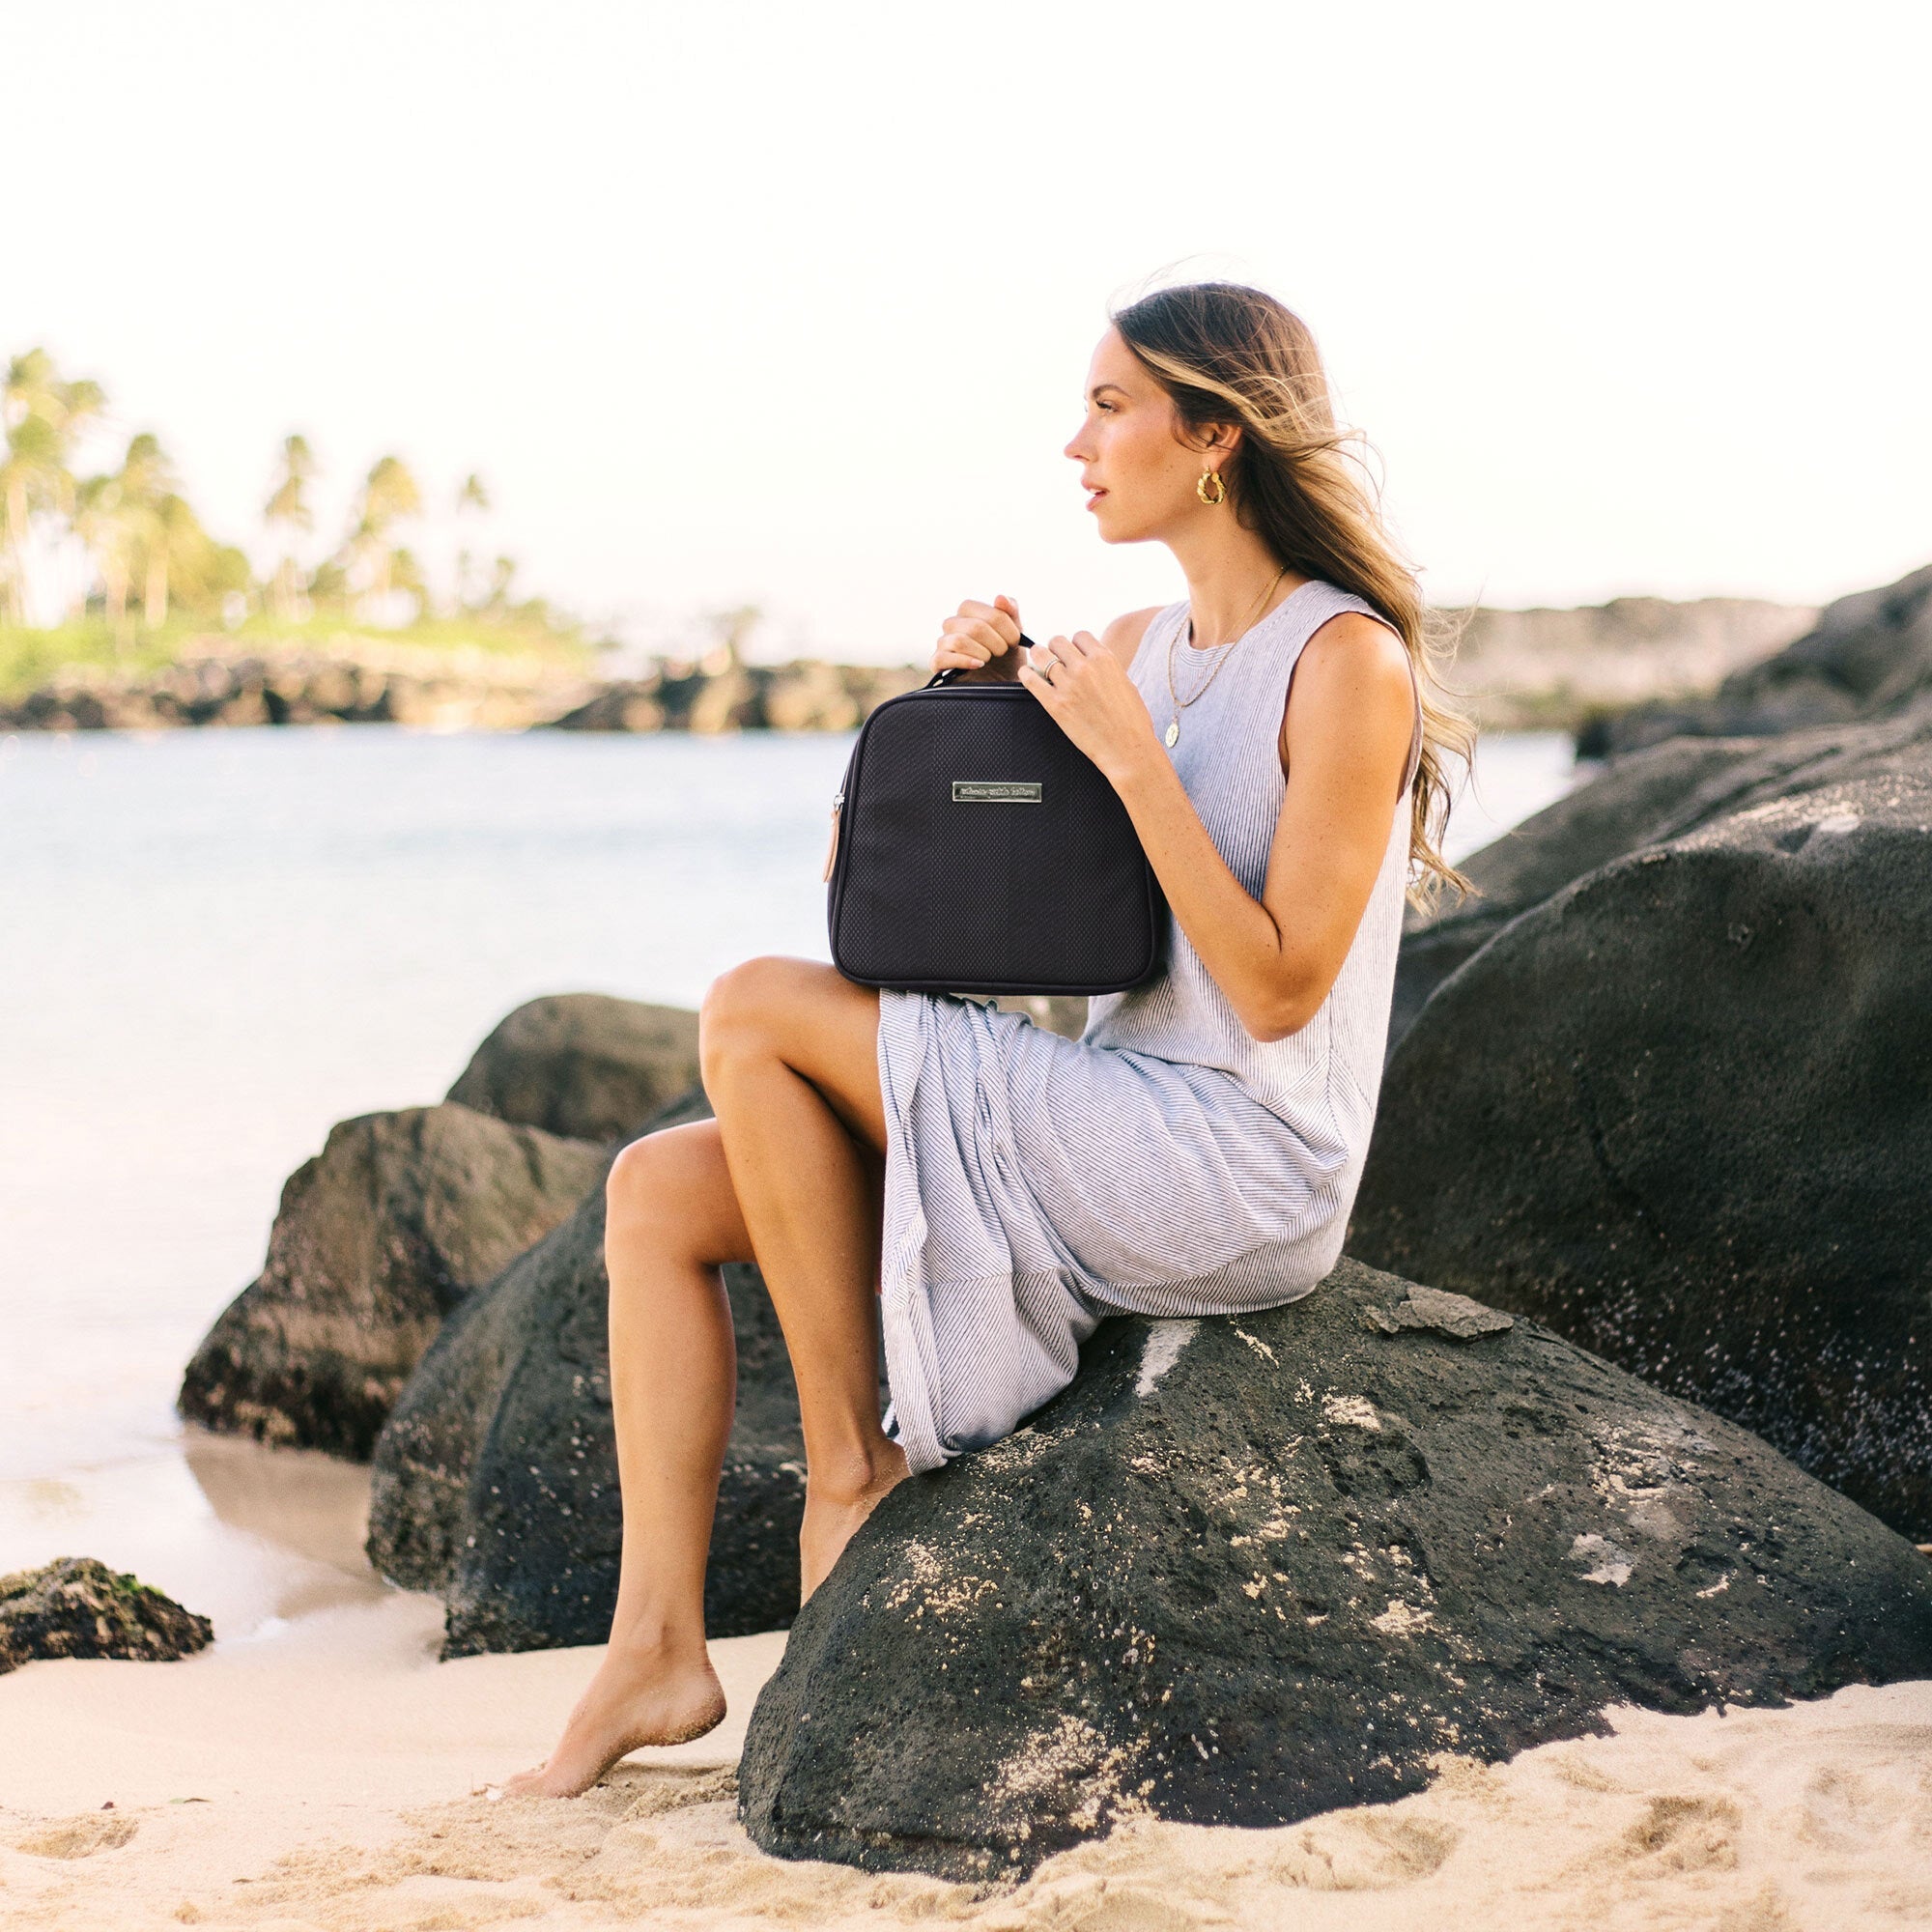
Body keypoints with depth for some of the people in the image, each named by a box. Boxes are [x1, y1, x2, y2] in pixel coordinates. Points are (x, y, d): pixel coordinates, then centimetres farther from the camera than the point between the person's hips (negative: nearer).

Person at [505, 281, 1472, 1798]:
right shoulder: (1135, 648, 14)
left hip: (1237, 1180, -8)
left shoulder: (1347, 664, -10)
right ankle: (662, 1642, -6)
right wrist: (983, 706, 1)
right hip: (1109, 1135, 8)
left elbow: (1279, 991, -17)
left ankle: (852, 1459, -5)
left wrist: (1134, 760, -18)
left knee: (756, 1012, -18)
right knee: (658, 1187, -5)